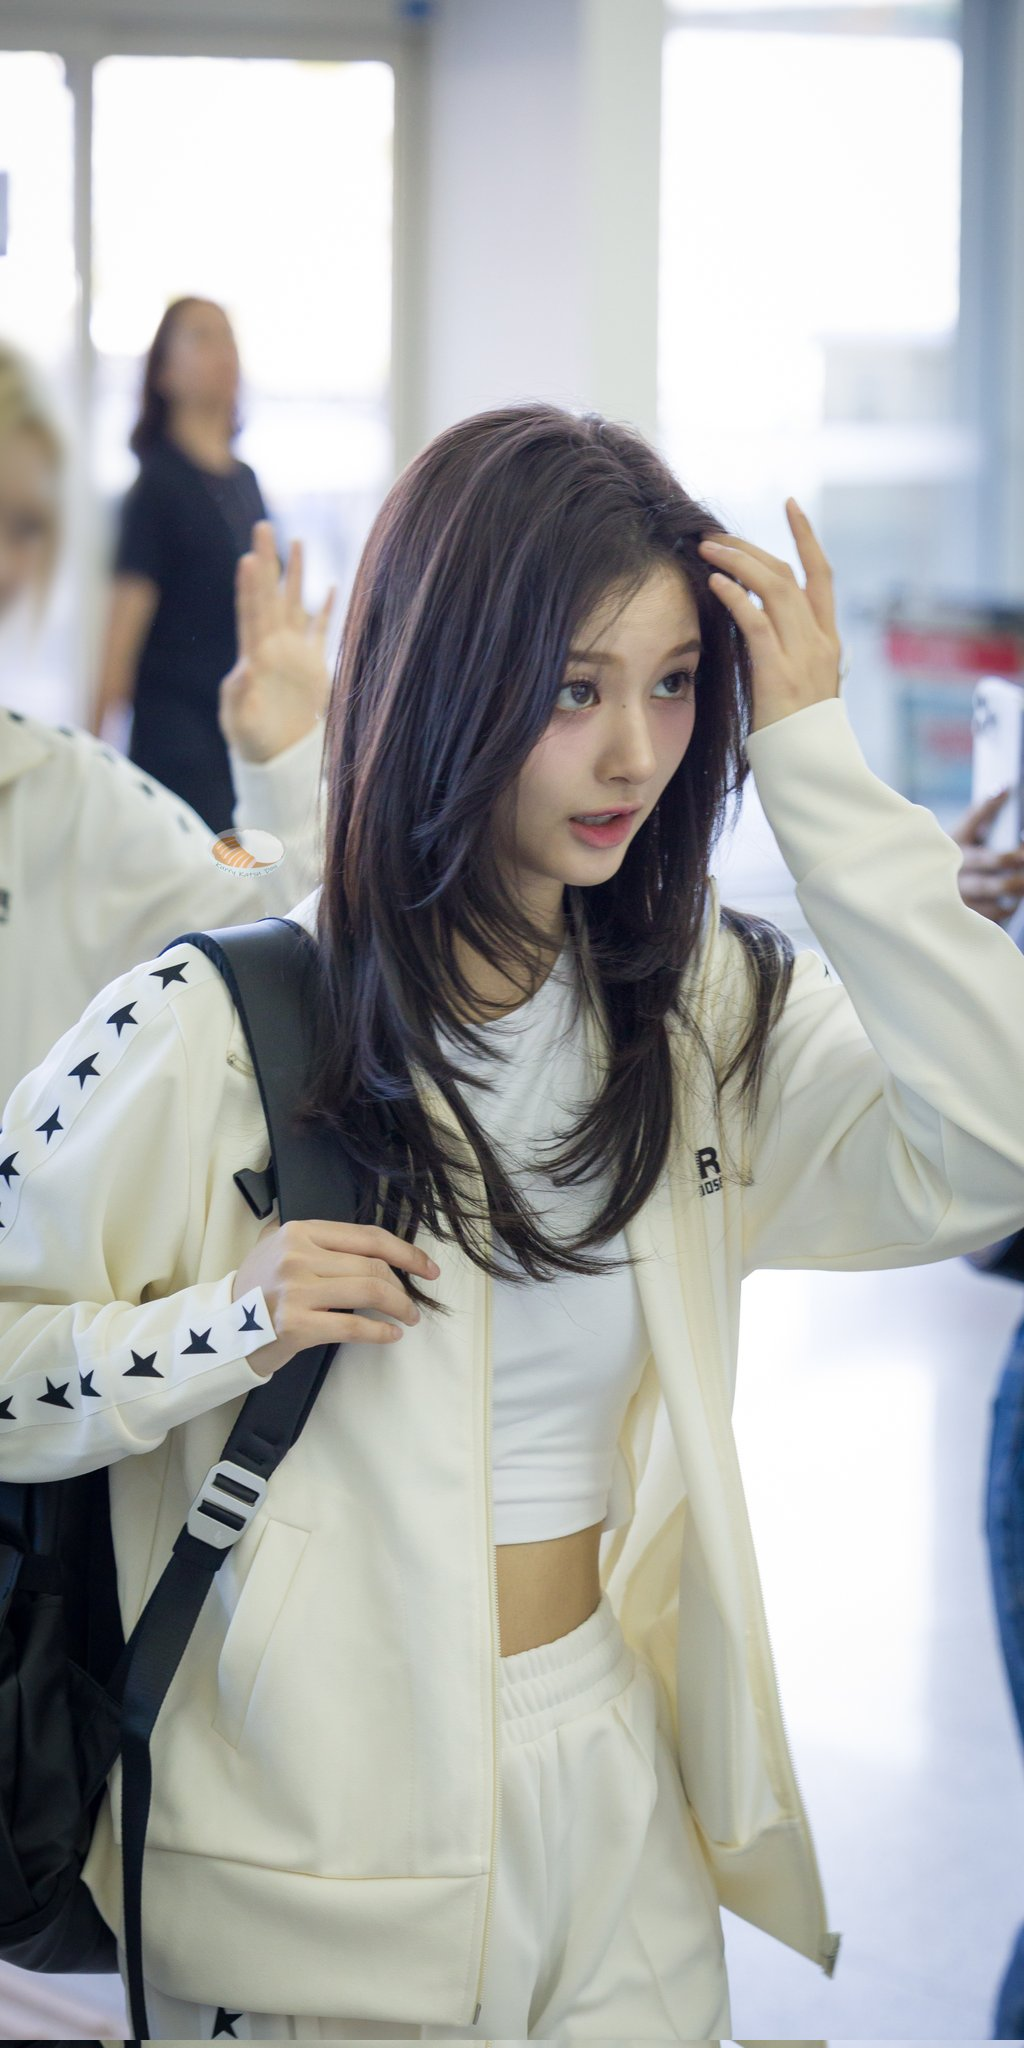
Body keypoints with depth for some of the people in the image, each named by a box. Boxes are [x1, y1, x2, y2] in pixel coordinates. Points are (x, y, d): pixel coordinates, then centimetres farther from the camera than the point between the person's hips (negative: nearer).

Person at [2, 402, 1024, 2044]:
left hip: (619, 1811, 4)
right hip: (317, 1842, -3)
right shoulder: (211, 1031, -13)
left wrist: (816, 765, -19)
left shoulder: (705, 1010, -1)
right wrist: (222, 1331, -24)